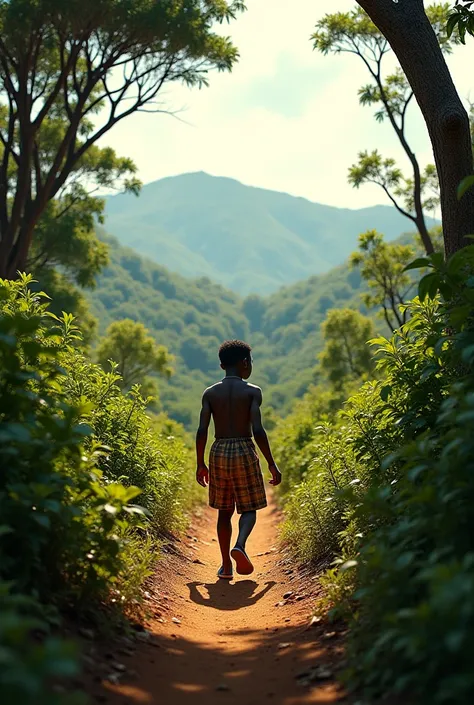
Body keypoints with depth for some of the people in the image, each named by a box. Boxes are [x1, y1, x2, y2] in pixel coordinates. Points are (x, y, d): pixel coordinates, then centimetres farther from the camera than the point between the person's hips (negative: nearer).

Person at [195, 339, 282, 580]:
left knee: (224, 510, 15)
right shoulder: (252, 391, -4)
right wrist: (271, 463, -6)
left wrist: (201, 464, 7)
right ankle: (240, 546, -18)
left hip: (219, 451, 3)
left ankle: (226, 565, 16)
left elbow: (202, 431, -2)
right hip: (244, 451, -3)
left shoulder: (210, 393, 4)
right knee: (249, 508, 10)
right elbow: (258, 430, -12)